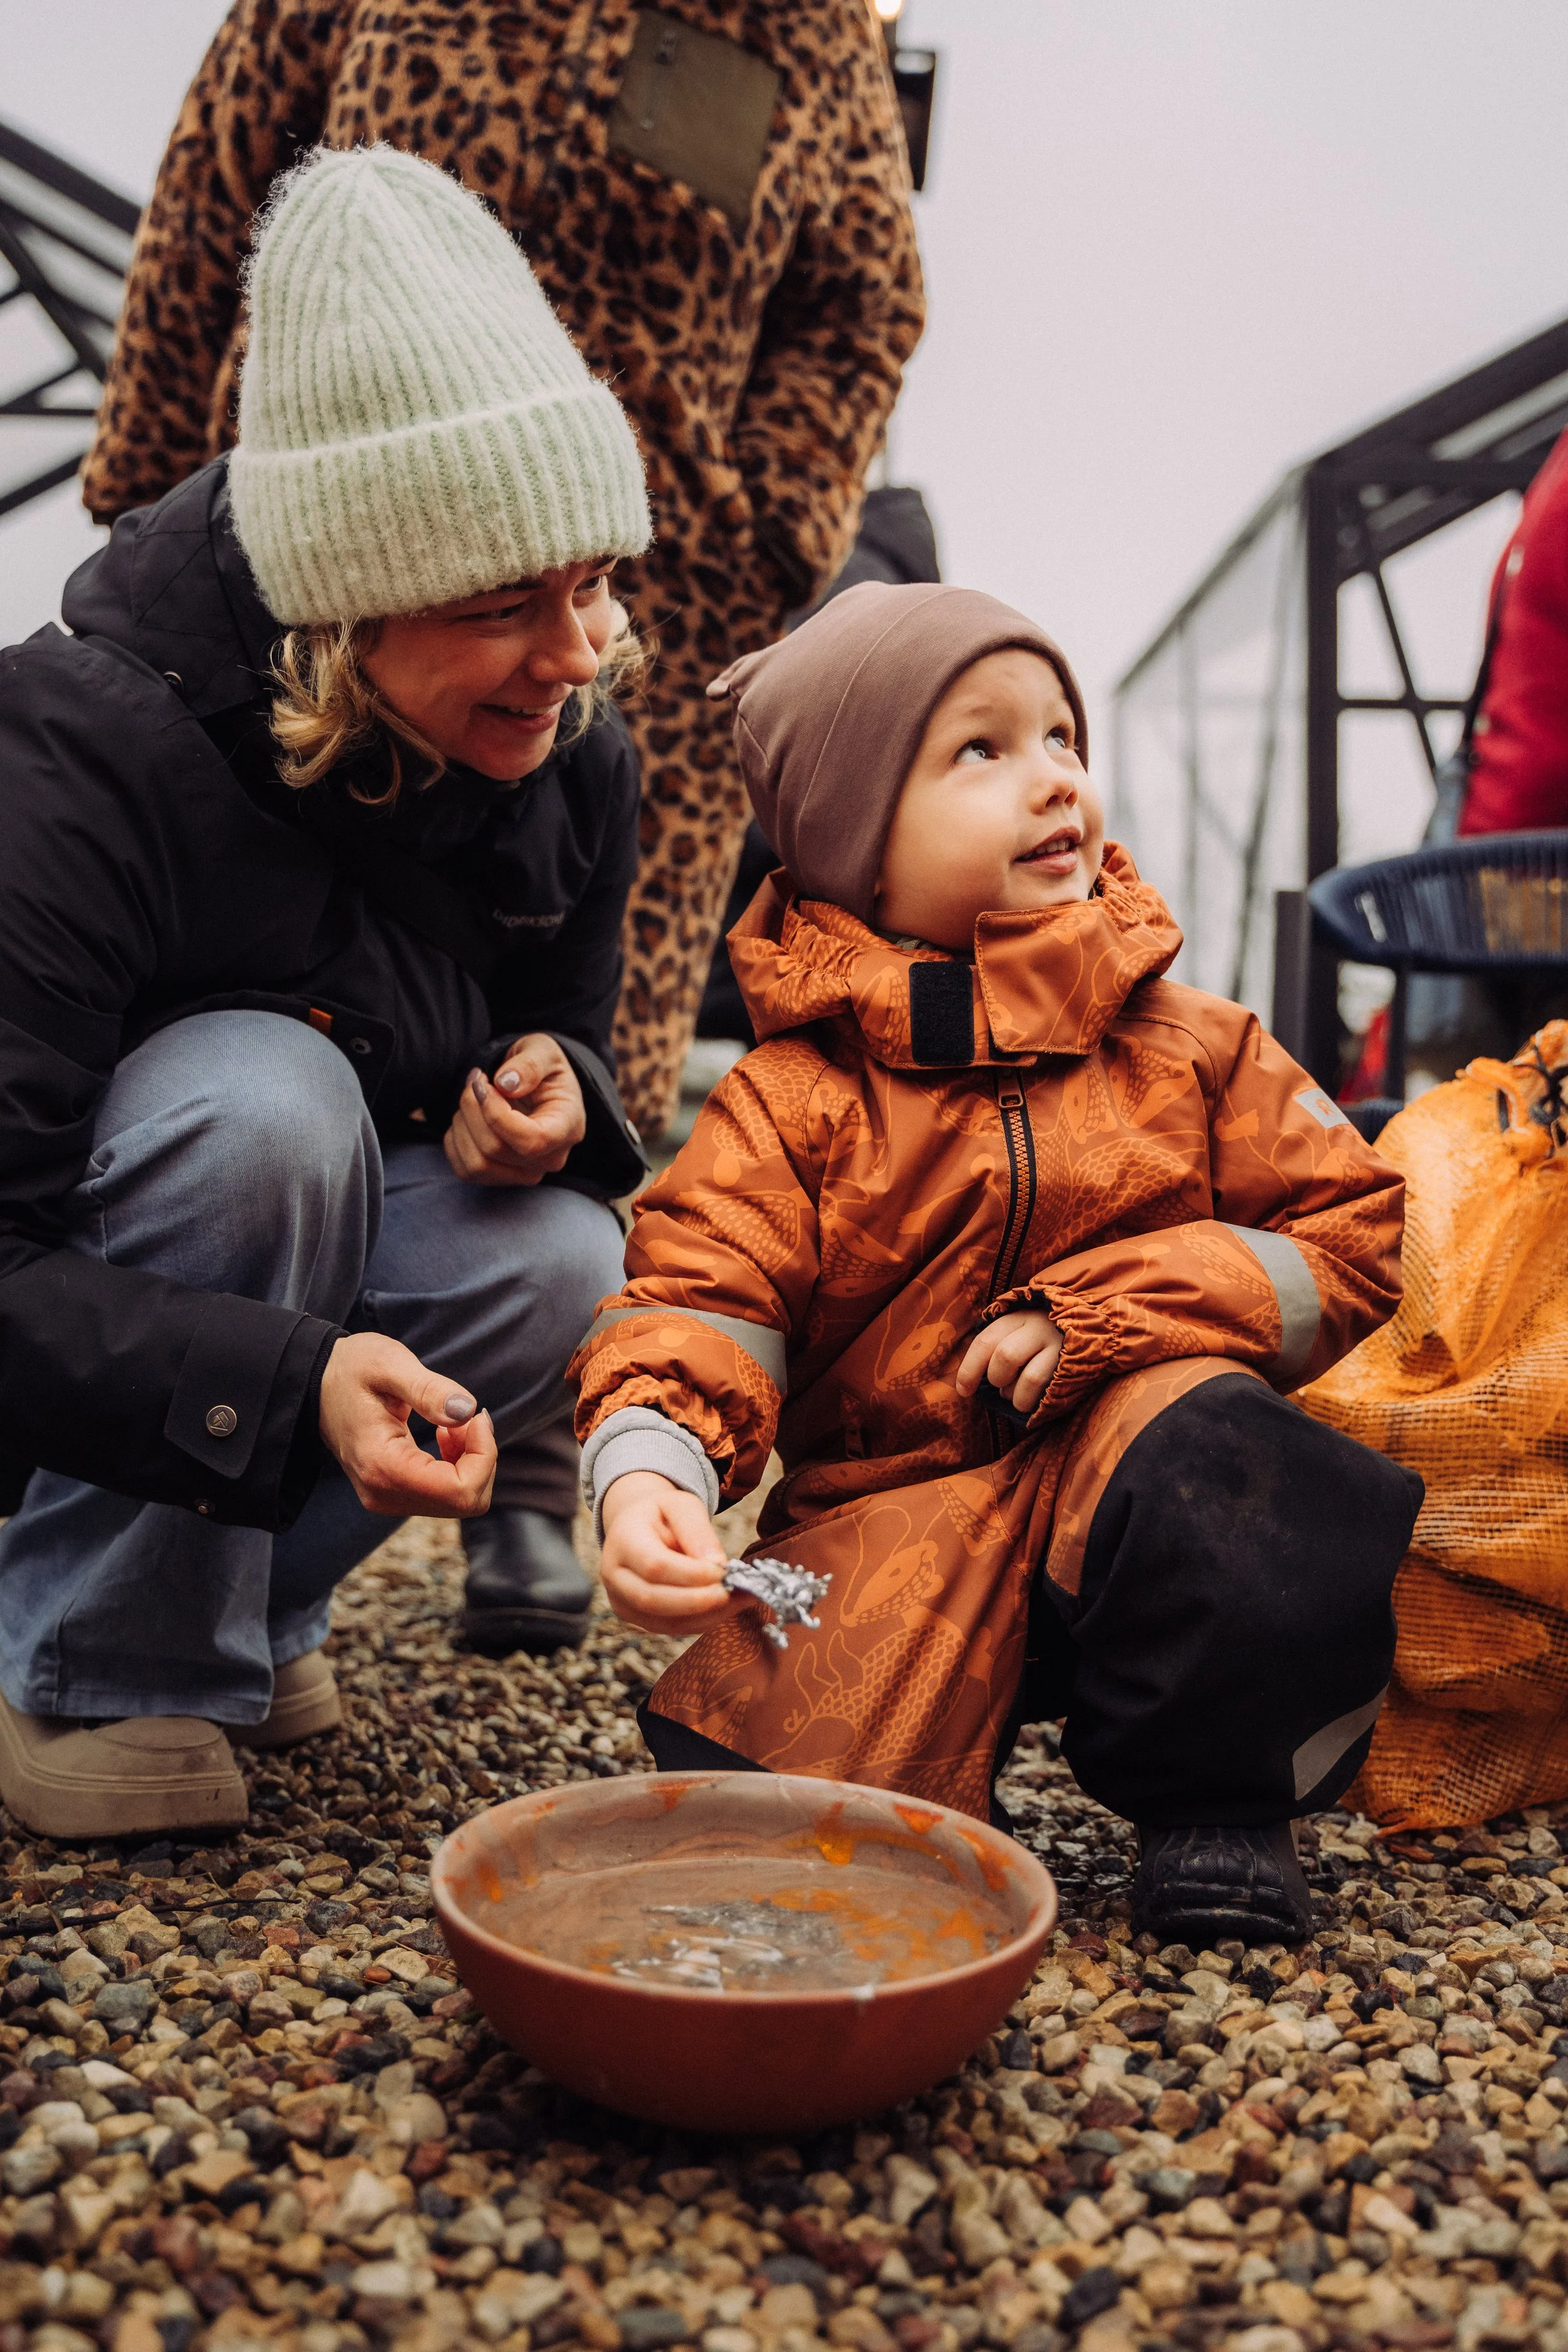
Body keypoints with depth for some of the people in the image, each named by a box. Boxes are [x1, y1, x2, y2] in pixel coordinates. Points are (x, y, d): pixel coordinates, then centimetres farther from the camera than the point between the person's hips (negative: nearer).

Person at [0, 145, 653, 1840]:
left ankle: (241, 1607, 2)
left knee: (559, 1268, -25)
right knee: (263, 1094, -35)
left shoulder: (571, 761, -10)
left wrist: (545, 1093, -17)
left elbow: (557, 1031, 8)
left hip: (329, 1246, 5)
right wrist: (289, 1379, -46)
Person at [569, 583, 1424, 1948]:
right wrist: (649, 1475, -30)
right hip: (889, 1514, -1)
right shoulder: (795, 1096, -3)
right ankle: (938, 1800, 12)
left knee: (1203, 1436, -32)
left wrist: (1103, 1312, -13)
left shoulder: (1191, 1051, 2)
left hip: (1130, 1446, 2)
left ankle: (1216, 1808, -9)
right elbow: (696, 1297, -8)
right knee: (761, 1781, -24)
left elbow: (1352, 1234, 1)